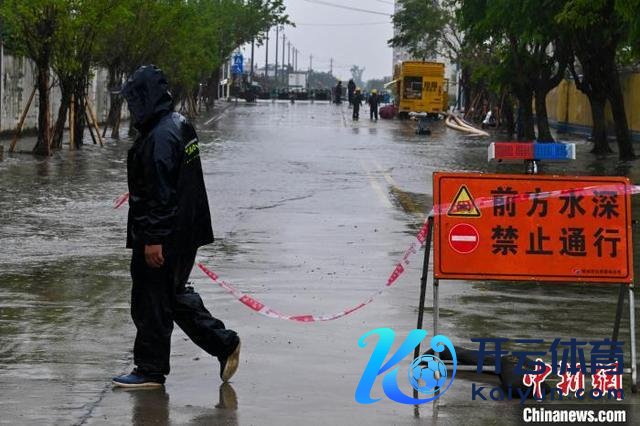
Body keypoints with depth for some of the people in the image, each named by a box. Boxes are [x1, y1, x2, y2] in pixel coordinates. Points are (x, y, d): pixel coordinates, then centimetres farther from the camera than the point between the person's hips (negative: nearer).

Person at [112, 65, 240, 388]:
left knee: (151, 301, 1)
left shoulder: (159, 138, -21)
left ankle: (150, 371, 10)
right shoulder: (180, 125, 12)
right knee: (174, 294, 20)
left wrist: (153, 239, -23)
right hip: (184, 234, 10)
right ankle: (224, 343, 19)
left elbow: (159, 194, -24)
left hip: (161, 238, -10)